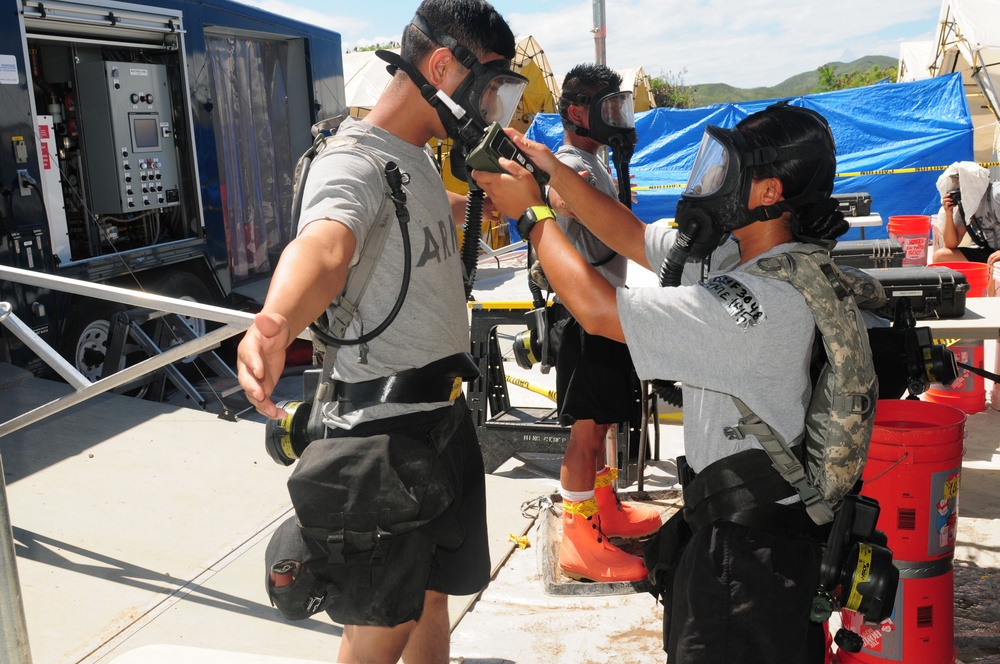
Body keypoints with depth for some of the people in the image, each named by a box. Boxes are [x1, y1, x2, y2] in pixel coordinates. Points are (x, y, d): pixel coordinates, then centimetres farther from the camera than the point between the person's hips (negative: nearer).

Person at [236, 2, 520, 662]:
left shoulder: (421, 157, 11)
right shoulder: (354, 162, -19)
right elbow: (323, 244, -43)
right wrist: (276, 322, -64)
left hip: (444, 412, 9)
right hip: (386, 429, -9)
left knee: (434, 596, 22)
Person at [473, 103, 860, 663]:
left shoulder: (767, 298, -30)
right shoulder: (731, 248, -2)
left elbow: (598, 310, -28)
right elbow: (632, 237, 11)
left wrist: (532, 213, -15)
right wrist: (555, 171, 1)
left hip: (754, 539, -9)